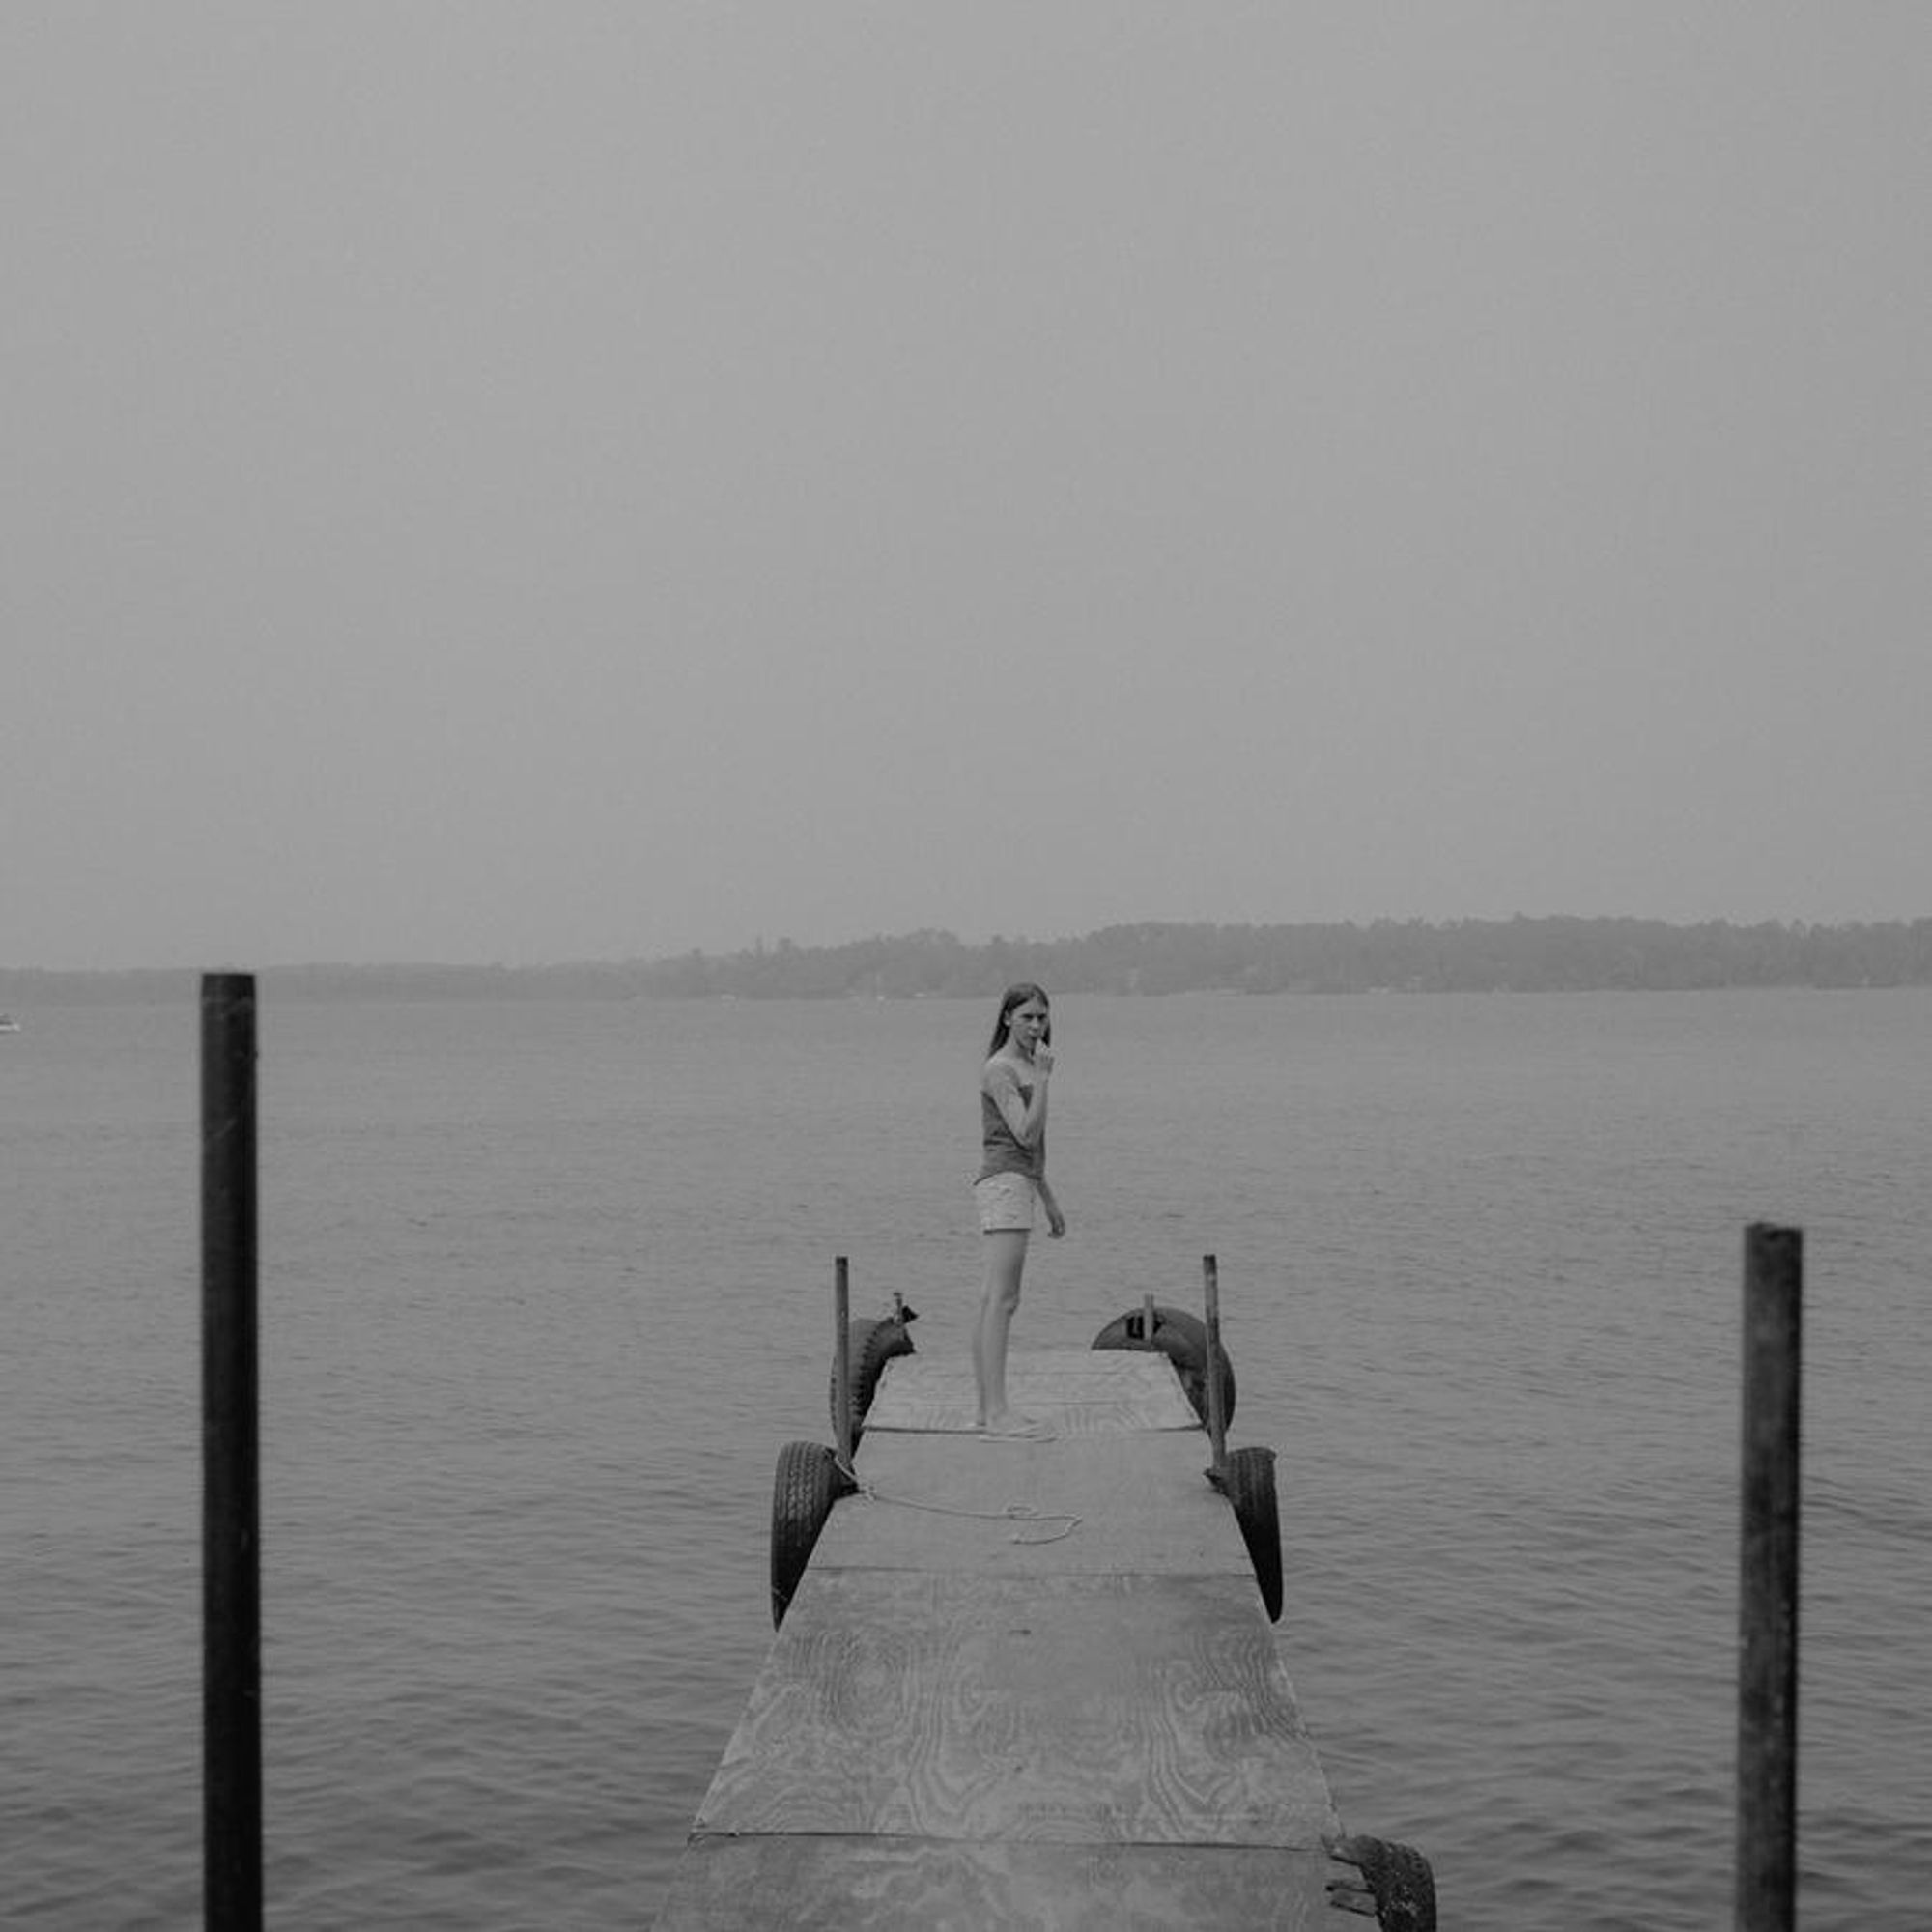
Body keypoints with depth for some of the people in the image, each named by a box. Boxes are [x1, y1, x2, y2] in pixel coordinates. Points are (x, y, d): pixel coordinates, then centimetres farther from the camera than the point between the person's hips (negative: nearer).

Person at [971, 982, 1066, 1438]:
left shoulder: (1025, 1067, 19)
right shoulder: (999, 1069, -10)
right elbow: (1026, 1135, -18)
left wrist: (1050, 1201, 25)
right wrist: (1043, 1078, -20)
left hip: (1020, 1184, 10)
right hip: (1004, 1183, -10)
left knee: (993, 1302, 8)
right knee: (1003, 1300, -14)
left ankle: (987, 1408, 9)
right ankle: (998, 1410, -19)